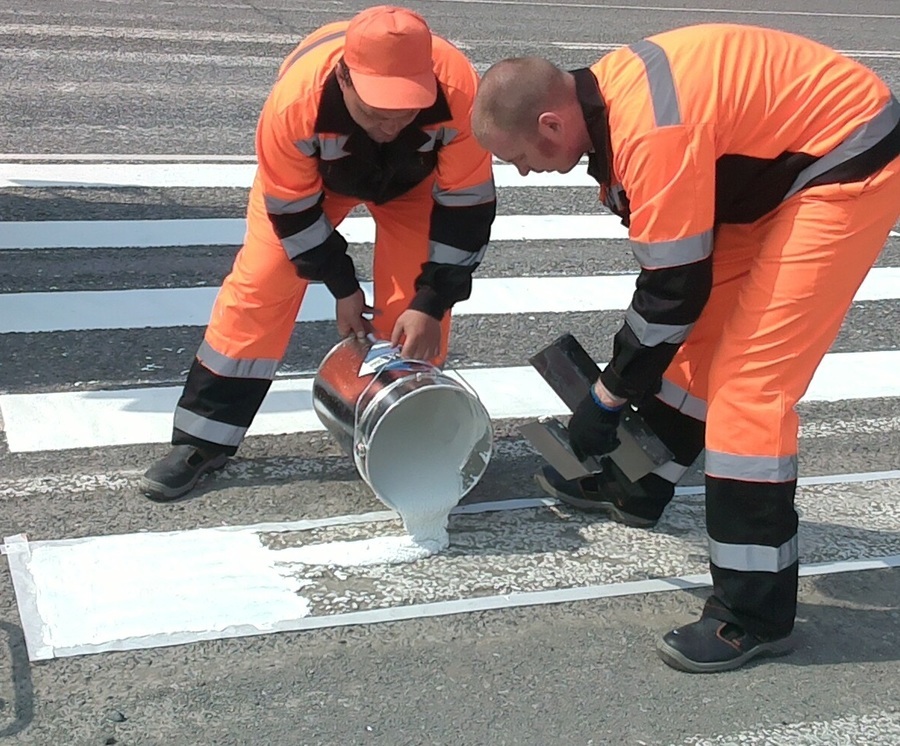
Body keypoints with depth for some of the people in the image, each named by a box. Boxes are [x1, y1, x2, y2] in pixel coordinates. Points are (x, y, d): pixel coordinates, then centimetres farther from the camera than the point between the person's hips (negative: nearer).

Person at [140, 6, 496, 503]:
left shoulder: (458, 92, -41)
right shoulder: (295, 101, -42)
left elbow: (466, 204, -27)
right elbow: (291, 209, -24)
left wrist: (430, 304, -25)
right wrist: (343, 287, -15)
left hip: (416, 177, 1)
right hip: (309, 176, 0)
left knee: (412, 305, -12)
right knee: (259, 286, -8)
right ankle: (202, 440, 2)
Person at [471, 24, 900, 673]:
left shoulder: (653, 133, -30)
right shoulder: (604, 92, -2)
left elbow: (676, 289, -23)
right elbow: (667, 259, 9)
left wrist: (606, 400, -10)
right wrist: (625, 371, 13)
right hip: (780, 161, 10)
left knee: (747, 379, -12)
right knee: (697, 337, 17)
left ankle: (756, 614, -4)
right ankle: (636, 489, 38)